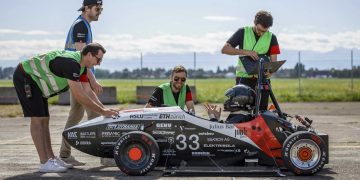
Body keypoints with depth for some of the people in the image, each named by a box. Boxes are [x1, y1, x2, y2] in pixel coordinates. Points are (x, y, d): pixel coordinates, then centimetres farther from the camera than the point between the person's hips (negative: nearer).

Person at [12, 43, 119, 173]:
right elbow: (79, 96, -29)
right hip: (25, 77, -10)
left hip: (36, 81, 10)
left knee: (44, 120, 7)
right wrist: (102, 111, -22)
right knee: (37, 119, -13)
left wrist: (104, 109, -3)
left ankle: (51, 158, 9)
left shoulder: (81, 65, 2)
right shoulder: (71, 63, -29)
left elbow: (88, 91, 6)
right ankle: (44, 163, -13)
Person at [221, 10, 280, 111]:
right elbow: (224, 49, -4)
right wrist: (246, 52, -16)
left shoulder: (271, 38, 8)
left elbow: (273, 60, 1)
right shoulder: (243, 32, 3)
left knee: (262, 111, 1)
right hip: (244, 78, -2)